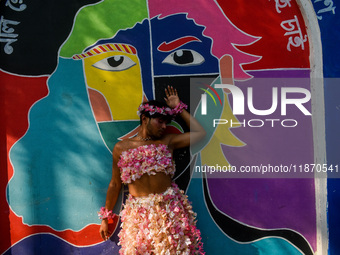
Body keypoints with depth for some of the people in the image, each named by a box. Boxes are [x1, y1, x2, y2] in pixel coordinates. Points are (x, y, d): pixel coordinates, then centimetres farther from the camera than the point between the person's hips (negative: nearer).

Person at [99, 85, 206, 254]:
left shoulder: (167, 142, 6)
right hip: (139, 213, 0)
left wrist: (178, 108, 9)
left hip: (170, 208, 1)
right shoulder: (121, 148, 4)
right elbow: (115, 184, 10)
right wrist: (105, 218, 14)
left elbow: (200, 132, 5)